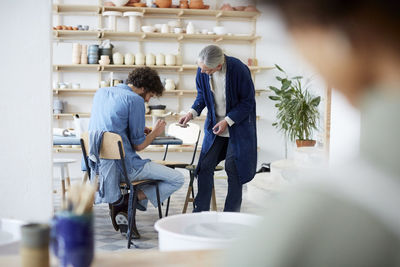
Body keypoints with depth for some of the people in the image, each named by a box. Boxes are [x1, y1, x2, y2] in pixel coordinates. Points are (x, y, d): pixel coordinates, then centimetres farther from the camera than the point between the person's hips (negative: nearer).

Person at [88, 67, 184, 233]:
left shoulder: (101, 93, 13)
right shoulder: (135, 100, -10)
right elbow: (138, 145, -9)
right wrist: (155, 132, 11)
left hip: (98, 164, 9)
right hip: (123, 166, -8)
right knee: (177, 179, 0)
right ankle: (128, 202, -4)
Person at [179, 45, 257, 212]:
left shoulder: (239, 70, -25)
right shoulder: (202, 71, -10)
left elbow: (248, 101, -16)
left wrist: (228, 121, -21)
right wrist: (192, 112, -10)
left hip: (238, 125, -4)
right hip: (214, 124, 5)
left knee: (233, 167, -3)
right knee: (205, 165, 0)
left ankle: (231, 214, 10)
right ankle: (200, 211, 9)